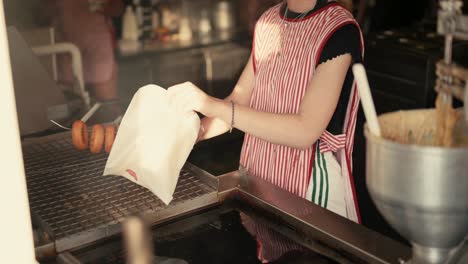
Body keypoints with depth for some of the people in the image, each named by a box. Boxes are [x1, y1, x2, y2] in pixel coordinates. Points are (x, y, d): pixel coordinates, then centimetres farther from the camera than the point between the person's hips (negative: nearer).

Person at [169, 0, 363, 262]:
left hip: (310, 184, -6)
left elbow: (306, 131, -24)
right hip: (259, 179, 6)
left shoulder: (339, 29, -17)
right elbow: (240, 100, 7)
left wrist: (213, 105, -26)